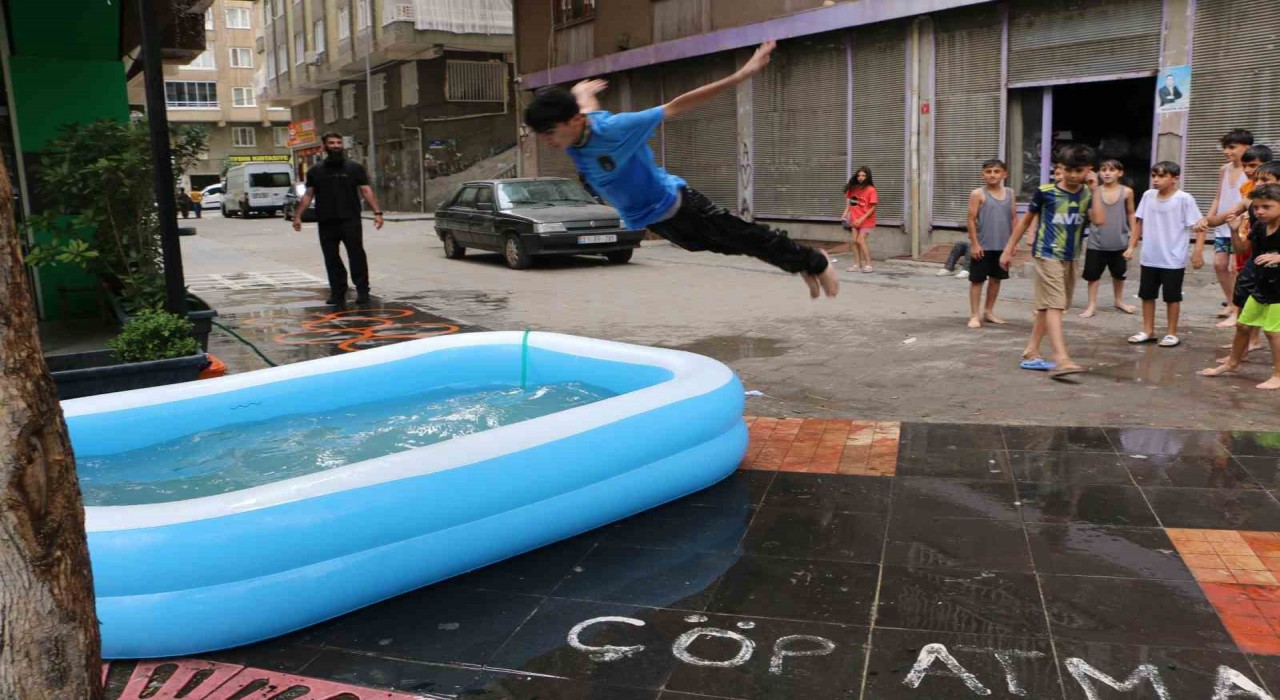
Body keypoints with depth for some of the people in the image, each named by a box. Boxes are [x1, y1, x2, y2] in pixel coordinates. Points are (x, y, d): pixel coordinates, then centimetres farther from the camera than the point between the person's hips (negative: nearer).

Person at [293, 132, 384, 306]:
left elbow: (366, 190, 2)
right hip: (326, 222, 3)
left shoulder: (355, 168, 7)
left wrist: (377, 212, -8)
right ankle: (337, 293, 12)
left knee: (356, 255, -8)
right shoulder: (315, 171, 14)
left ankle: (362, 291, -5)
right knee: (331, 258, 5)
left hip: (350, 220, -3)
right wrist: (298, 216, 7)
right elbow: (308, 195, 14)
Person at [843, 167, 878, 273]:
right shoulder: (853, 188, 3)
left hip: (866, 220, -6)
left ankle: (868, 265, -7)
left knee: (860, 240, -13)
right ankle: (857, 264, 8)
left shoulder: (871, 190, -13)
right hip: (854, 219, 6)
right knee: (853, 240, 1)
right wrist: (846, 214, -1)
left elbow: (873, 208, -13)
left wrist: (862, 219, -18)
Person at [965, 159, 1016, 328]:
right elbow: (971, 219, -9)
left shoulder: (1009, 193, 6)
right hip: (983, 246, -5)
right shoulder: (978, 194, -7)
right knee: (977, 280, 2)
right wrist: (974, 243, -14)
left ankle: (988, 311, 27)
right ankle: (974, 315, 9)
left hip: (1002, 245, 5)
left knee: (996, 278, 13)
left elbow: (1014, 218, 10)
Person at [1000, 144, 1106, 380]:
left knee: (1047, 306, 12)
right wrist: (1009, 249, 5)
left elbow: (1100, 221, -14)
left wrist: (1094, 190, -11)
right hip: (1047, 255, -5)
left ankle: (1031, 353, 21)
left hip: (1070, 259, 5)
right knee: (1054, 306, -14)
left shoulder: (1086, 195, 2)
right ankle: (1062, 360, -23)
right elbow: (1026, 220, 3)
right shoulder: (1045, 191, -7)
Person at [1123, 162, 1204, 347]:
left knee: (1172, 297, 6)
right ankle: (1148, 331, 24)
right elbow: (1140, 222, 11)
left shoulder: (1184, 199, -13)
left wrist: (1198, 251, -20)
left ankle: (1172, 333, 18)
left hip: (1173, 260, -5)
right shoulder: (1148, 196, 2)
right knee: (1146, 295, 12)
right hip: (1149, 258, 5)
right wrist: (1132, 246, 7)